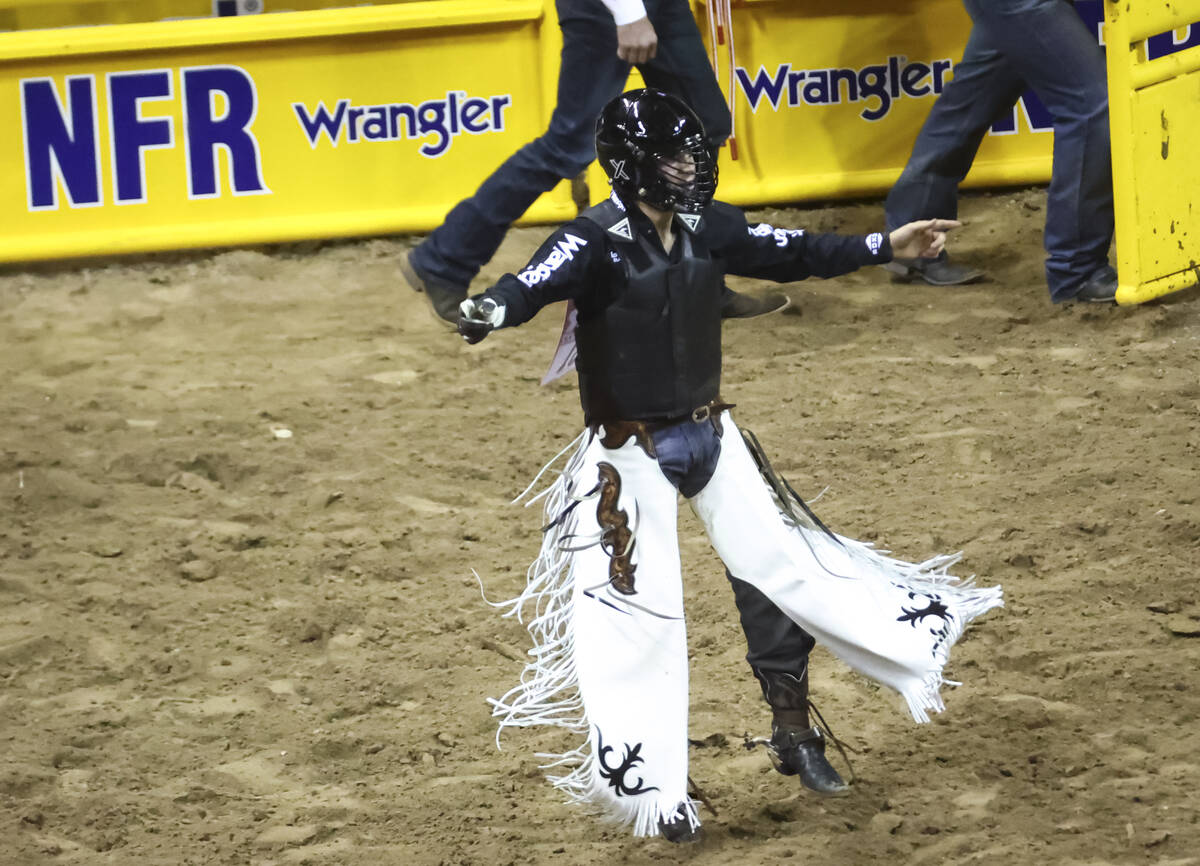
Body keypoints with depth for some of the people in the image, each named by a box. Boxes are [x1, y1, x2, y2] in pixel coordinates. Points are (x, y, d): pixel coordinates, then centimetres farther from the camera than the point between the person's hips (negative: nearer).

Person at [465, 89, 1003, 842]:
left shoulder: (707, 229, -2)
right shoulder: (596, 243, -22)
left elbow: (789, 255, 13)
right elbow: (539, 282, -41)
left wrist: (884, 247, 18)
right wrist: (492, 311, -64)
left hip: (708, 433, 5)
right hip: (631, 450, -5)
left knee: (782, 560, 14)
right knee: (637, 611, -2)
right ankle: (648, 789, 6)